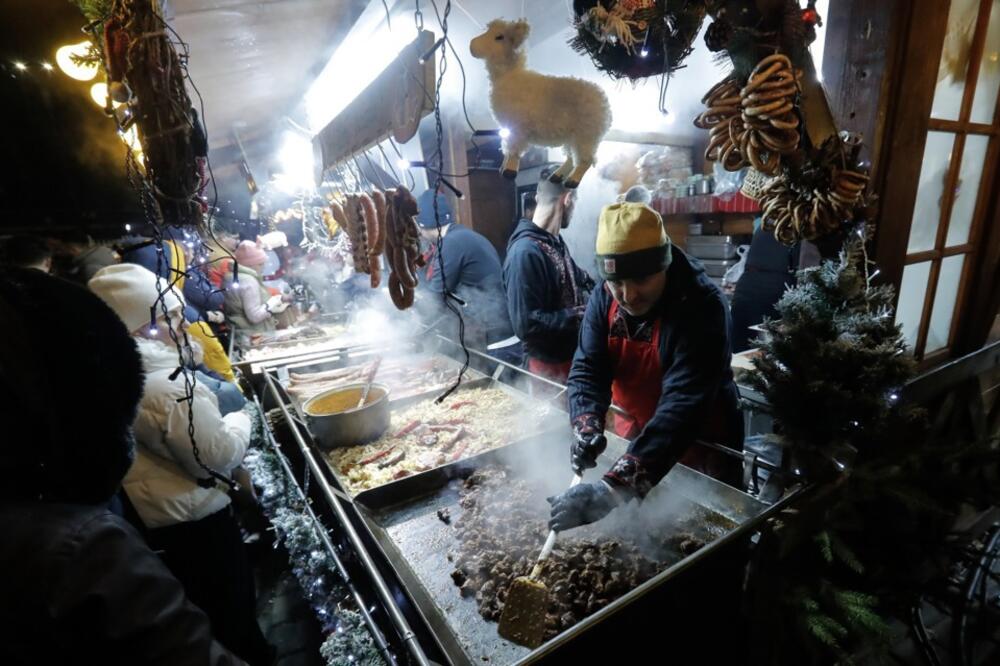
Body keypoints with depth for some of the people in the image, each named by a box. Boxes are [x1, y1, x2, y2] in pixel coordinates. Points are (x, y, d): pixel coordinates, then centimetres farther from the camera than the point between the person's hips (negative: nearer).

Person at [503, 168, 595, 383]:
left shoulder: (556, 242, 2)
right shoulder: (525, 252, -26)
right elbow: (526, 324, -28)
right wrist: (581, 315, -21)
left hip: (573, 355, 8)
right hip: (550, 367, -8)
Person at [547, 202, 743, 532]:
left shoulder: (702, 305, -30)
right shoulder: (603, 299, -12)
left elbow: (684, 403, -39)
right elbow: (587, 369, -12)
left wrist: (613, 488, -48)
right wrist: (586, 425, -34)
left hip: (700, 447, -4)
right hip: (634, 436, 5)